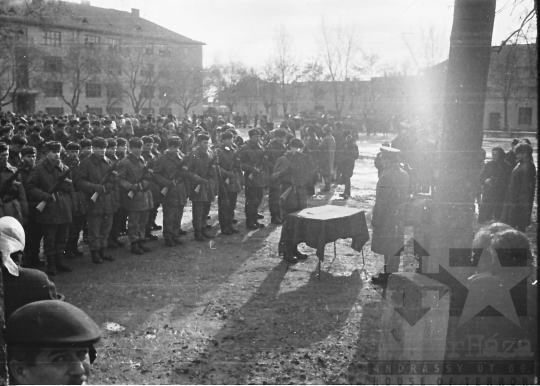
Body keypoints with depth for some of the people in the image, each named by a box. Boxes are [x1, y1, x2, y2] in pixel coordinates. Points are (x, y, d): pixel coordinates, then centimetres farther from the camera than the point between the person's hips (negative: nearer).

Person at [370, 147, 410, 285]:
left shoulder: (387, 177, -22)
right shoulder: (404, 174, 4)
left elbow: (382, 201, -20)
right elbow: (404, 196, 11)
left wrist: (376, 219, -13)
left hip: (388, 217, -8)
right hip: (400, 216, 8)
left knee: (388, 248, 2)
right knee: (396, 247, 16)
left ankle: (388, 275, 11)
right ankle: (392, 272, 26)